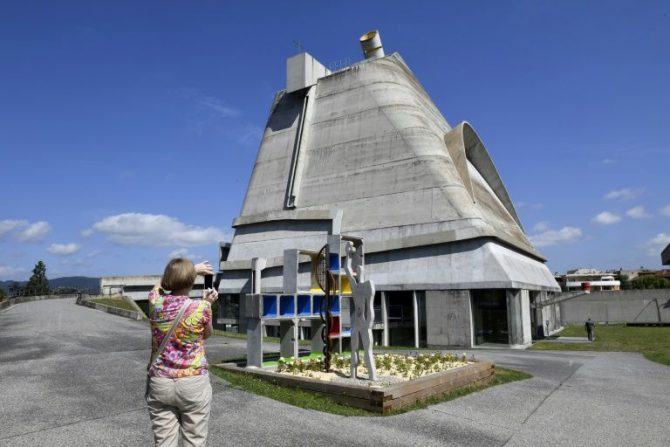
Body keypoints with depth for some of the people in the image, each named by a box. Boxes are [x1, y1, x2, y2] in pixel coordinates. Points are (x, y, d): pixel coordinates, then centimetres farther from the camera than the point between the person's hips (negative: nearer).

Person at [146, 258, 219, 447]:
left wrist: (193, 269, 25)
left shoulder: (155, 301, -5)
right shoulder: (201, 307, -14)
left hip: (159, 383, 3)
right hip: (193, 384, -3)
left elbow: (163, 283, 19)